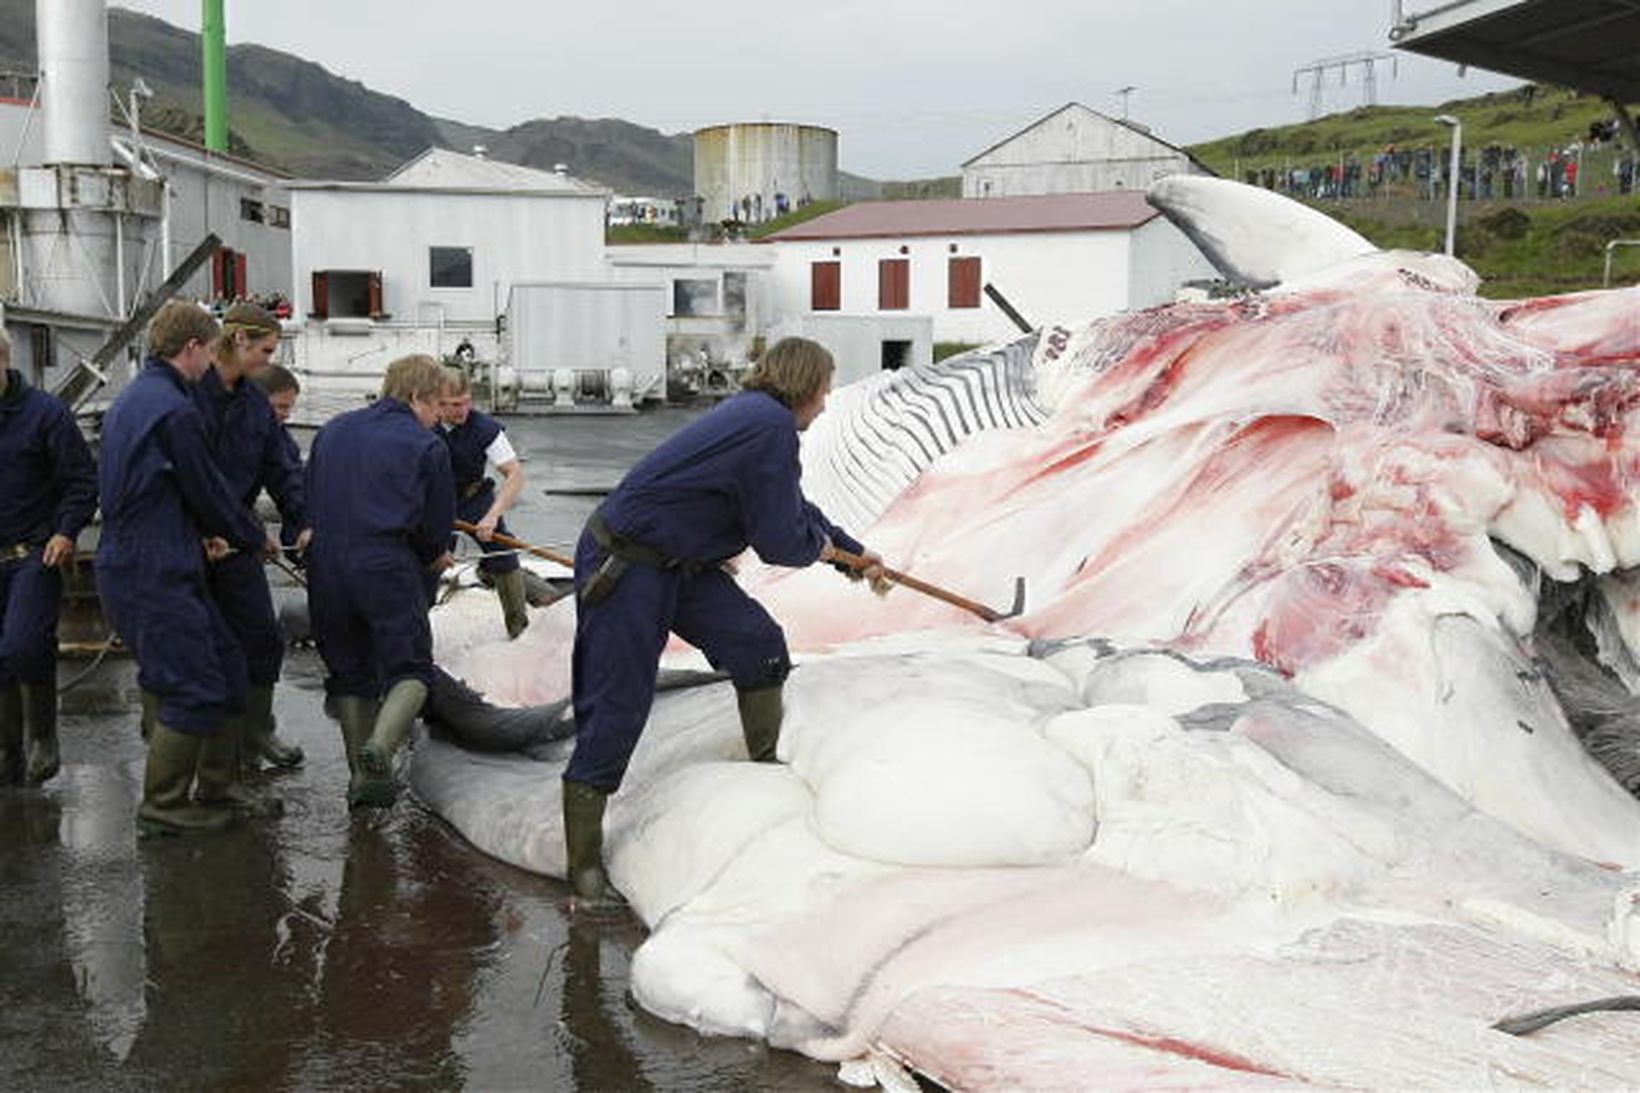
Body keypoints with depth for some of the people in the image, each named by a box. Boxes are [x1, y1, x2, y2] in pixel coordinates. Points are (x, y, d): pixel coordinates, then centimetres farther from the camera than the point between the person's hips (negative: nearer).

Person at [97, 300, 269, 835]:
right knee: (193, 689, -2)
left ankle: (219, 787, 24)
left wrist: (216, 534, 13)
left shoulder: (130, 399, 15)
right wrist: (254, 536, 7)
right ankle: (162, 805, 9)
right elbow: (208, 491, -11)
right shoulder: (175, 410, -17)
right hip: (155, 574, -10)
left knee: (223, 666, 15)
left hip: (128, 563, 10)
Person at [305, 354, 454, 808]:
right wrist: (434, 558, 22)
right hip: (387, 570, -5)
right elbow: (437, 530, 1)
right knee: (410, 669, 4)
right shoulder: (428, 447, -1)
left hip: (324, 570, 5)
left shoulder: (332, 431, 14)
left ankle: (361, 773, 15)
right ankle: (380, 747, -21)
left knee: (349, 672, 15)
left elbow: (306, 502, 17)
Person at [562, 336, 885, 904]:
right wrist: (818, 547, 6)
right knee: (616, 709, -4)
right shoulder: (773, 427, -19)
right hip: (624, 569, -10)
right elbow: (779, 540, -17)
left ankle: (764, 766, 24)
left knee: (759, 643, 5)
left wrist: (855, 552, 39)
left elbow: (792, 505, 29)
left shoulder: (756, 413, 12)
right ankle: (583, 863, 5)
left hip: (678, 563, 10)